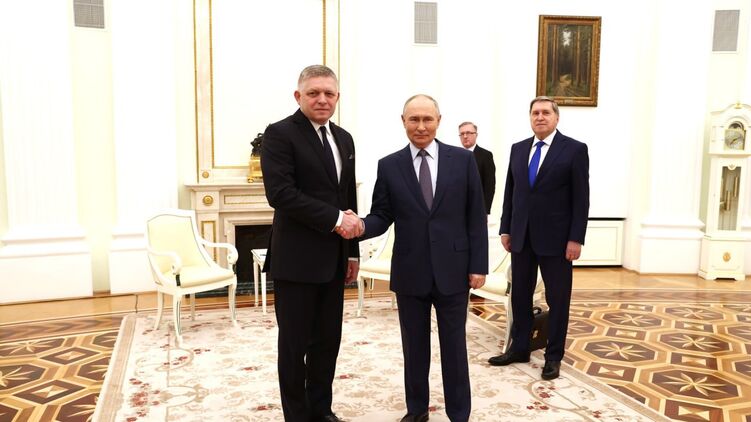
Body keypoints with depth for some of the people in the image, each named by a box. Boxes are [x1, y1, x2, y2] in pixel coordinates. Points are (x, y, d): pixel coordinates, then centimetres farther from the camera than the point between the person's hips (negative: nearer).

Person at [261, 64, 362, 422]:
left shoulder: (343, 139, 14)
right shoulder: (280, 134, -8)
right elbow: (280, 193, -20)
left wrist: (353, 250, 15)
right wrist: (334, 219, -18)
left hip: (334, 259, 7)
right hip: (297, 258, -6)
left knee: (328, 340, 14)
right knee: (294, 344, 5)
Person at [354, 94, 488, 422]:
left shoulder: (463, 160, 0)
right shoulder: (389, 165, 1)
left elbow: (476, 217, 0)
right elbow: (382, 216, 0)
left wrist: (479, 265, -3)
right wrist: (362, 226, -23)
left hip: (452, 270, -1)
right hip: (409, 273, 1)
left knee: (454, 346, 11)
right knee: (414, 346, 14)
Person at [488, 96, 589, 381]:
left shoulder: (575, 149, -5)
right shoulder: (518, 149, 9)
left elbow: (581, 198, -8)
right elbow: (510, 192, 11)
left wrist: (576, 238, -13)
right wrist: (505, 229, 7)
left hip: (556, 238, -4)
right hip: (521, 236, 5)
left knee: (557, 298, 7)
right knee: (519, 295, 12)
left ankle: (553, 356, 20)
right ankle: (519, 348, 26)